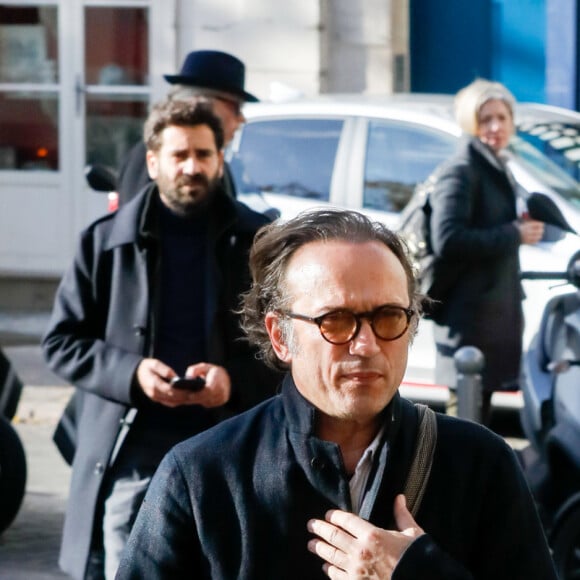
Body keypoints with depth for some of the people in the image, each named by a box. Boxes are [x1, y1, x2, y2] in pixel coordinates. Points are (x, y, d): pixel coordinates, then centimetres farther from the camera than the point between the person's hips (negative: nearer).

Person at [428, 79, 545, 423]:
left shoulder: (498, 169, 16)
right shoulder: (461, 171, -14)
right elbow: (447, 242, -25)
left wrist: (524, 228, 5)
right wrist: (514, 235, -20)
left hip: (495, 310, 9)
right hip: (469, 313, -9)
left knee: (481, 404, 16)